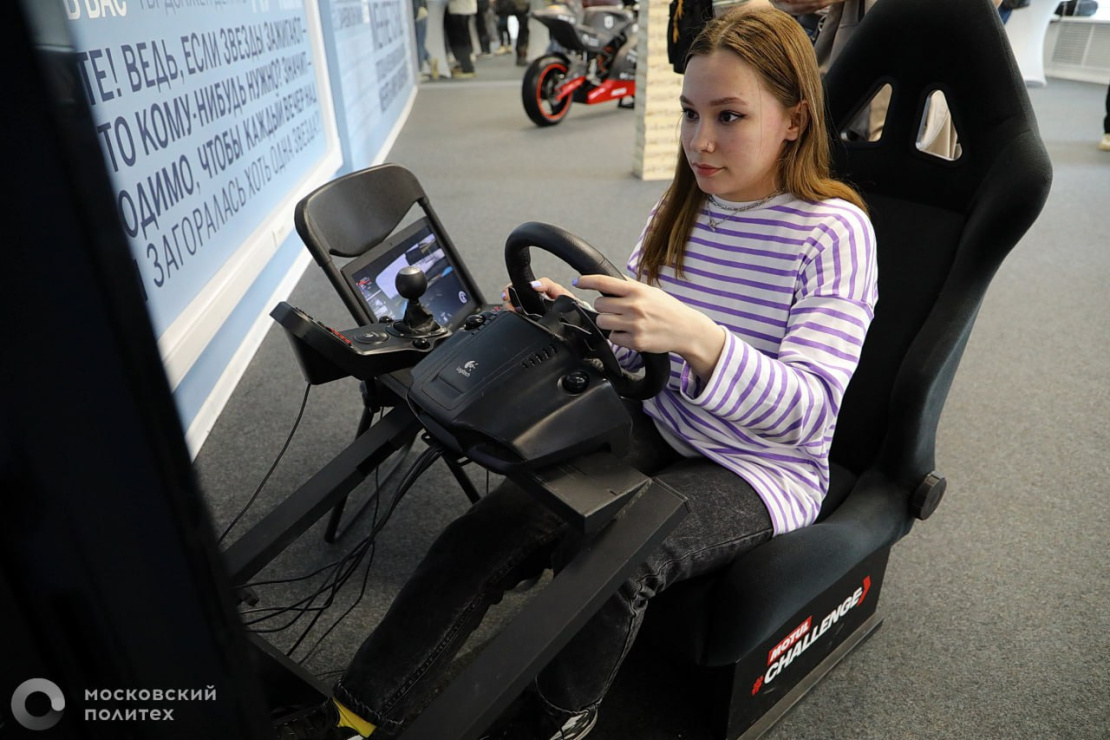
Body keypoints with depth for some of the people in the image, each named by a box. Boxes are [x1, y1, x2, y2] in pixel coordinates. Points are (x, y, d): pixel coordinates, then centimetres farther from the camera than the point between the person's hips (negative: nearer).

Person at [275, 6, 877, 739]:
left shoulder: (835, 231, -15)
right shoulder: (679, 209, 3)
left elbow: (811, 411, -24)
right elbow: (634, 343, 9)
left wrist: (697, 338, -42)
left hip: (765, 470, -4)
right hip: (659, 430, 5)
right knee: (497, 523, -19)